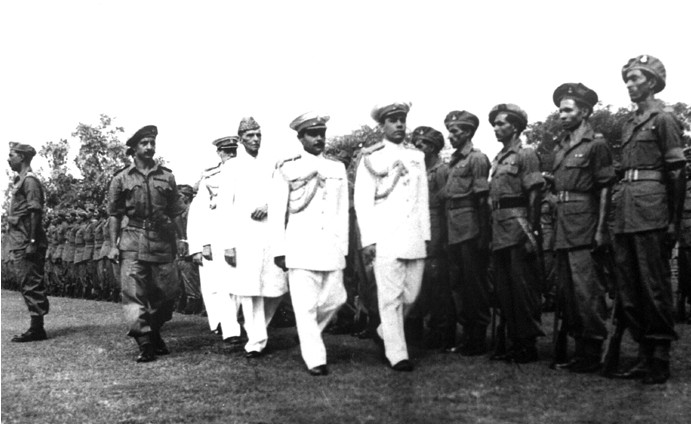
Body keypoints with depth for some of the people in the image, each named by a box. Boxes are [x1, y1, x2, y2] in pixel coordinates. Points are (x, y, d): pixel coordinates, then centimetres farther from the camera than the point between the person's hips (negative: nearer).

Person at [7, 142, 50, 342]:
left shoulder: (29, 180, -10)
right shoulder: (20, 181, 19)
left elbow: (35, 213, -17)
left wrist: (32, 242, -22)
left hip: (26, 243, -10)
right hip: (18, 243, 10)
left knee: (31, 284, -7)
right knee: (29, 284, 11)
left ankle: (36, 329, -3)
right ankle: (36, 327, 16)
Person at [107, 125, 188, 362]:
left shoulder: (166, 176, 10)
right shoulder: (121, 179, 5)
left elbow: (176, 212, 12)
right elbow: (115, 215, 5)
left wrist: (181, 238, 6)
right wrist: (113, 245, -1)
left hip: (162, 240, 3)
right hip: (133, 241, -2)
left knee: (168, 290, 6)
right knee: (133, 292, -9)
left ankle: (155, 334, 28)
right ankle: (144, 345, -5)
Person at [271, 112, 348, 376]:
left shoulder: (337, 168, 14)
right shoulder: (287, 169, 3)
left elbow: (342, 212, 15)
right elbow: (276, 211, 1)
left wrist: (343, 247, 11)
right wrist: (279, 250, -3)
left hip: (331, 249, 4)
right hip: (300, 248, -4)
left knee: (335, 299, 4)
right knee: (306, 306, -5)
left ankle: (307, 335, 30)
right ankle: (315, 359, 2)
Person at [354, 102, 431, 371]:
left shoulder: (417, 156, 16)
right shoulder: (371, 158, 2)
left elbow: (423, 199, 16)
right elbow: (362, 201, -2)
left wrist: (426, 235, 10)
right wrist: (368, 240, -9)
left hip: (415, 238, 5)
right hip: (385, 238, -4)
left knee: (411, 295, 6)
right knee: (391, 297, -3)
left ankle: (384, 333, 30)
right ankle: (397, 354, 5)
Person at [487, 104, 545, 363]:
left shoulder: (526, 155, -3)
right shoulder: (497, 160, 19)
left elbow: (534, 197, -10)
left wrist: (533, 232, -17)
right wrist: (492, 233, 16)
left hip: (519, 232, -8)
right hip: (499, 234, 8)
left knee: (523, 288, -3)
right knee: (504, 290, 10)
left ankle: (529, 344, 5)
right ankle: (515, 342, 18)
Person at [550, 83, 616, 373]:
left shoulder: (595, 144, -4)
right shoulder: (560, 147, 17)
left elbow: (605, 188, -9)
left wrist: (601, 230, -14)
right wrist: (553, 227, 14)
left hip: (585, 228, -8)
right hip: (563, 228, 8)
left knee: (586, 289, -7)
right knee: (565, 290, 10)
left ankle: (592, 353, 2)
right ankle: (580, 348, 20)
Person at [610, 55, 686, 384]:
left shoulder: (663, 120, -3)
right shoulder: (629, 125, 18)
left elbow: (677, 173, -7)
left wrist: (674, 222, -11)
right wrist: (619, 210, 16)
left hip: (651, 209, -8)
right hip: (626, 212, 8)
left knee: (655, 285, -3)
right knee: (627, 287, 8)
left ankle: (661, 360, 6)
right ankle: (644, 354, 18)